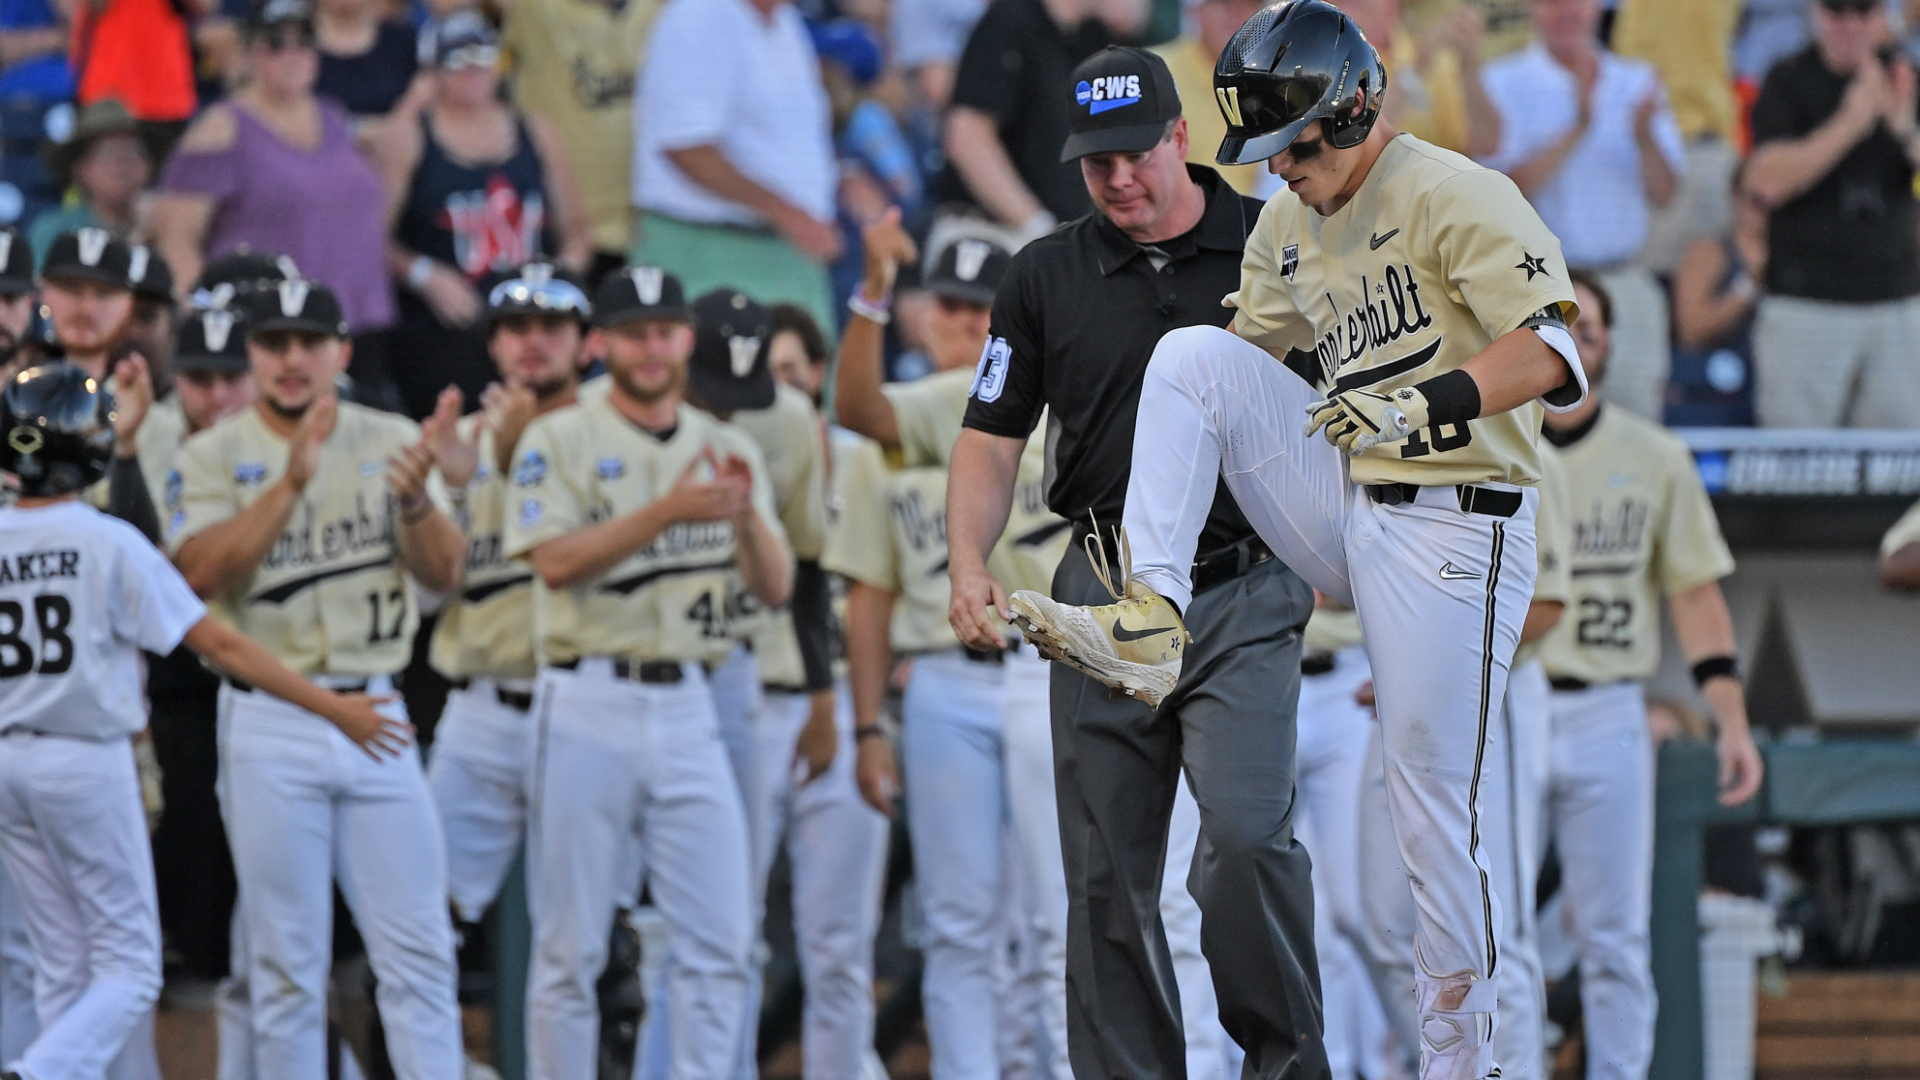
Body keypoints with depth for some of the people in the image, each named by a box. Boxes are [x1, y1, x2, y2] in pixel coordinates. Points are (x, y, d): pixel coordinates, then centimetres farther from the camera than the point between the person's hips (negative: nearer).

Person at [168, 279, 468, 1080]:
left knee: (419, 949, -1)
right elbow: (201, 574, -14)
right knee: (285, 961, 1)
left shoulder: (392, 443, 7)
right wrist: (290, 483, -23)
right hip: (269, 727, -2)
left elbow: (443, 572, -2)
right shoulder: (216, 455, 1)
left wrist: (414, 495, -22)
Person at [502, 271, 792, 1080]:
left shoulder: (727, 450, 12)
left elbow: (774, 588, 6)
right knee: (571, 946, -1)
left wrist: (747, 514, -15)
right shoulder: (559, 442, 0)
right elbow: (557, 560, -14)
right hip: (590, 703, -4)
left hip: (687, 709, 4)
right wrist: (670, 510, -23)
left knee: (718, 943, -2)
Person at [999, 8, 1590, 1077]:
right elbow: (1239, 370, 20)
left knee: (1436, 806, -7)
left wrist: (1423, 405, -32)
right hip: (1342, 508, 7)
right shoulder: (1287, 225, 13)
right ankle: (1148, 623, -18)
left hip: (1458, 527, -7)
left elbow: (1548, 349, -21)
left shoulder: (1455, 196, -11)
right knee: (1192, 352, -10)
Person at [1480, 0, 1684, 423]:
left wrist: (1644, 138, -11)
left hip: (1627, 288, 3)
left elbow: (1664, 194, 7)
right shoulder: (1505, 83, 2)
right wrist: (1577, 129, -19)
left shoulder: (1636, 82, 12)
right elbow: (1514, 185, -10)